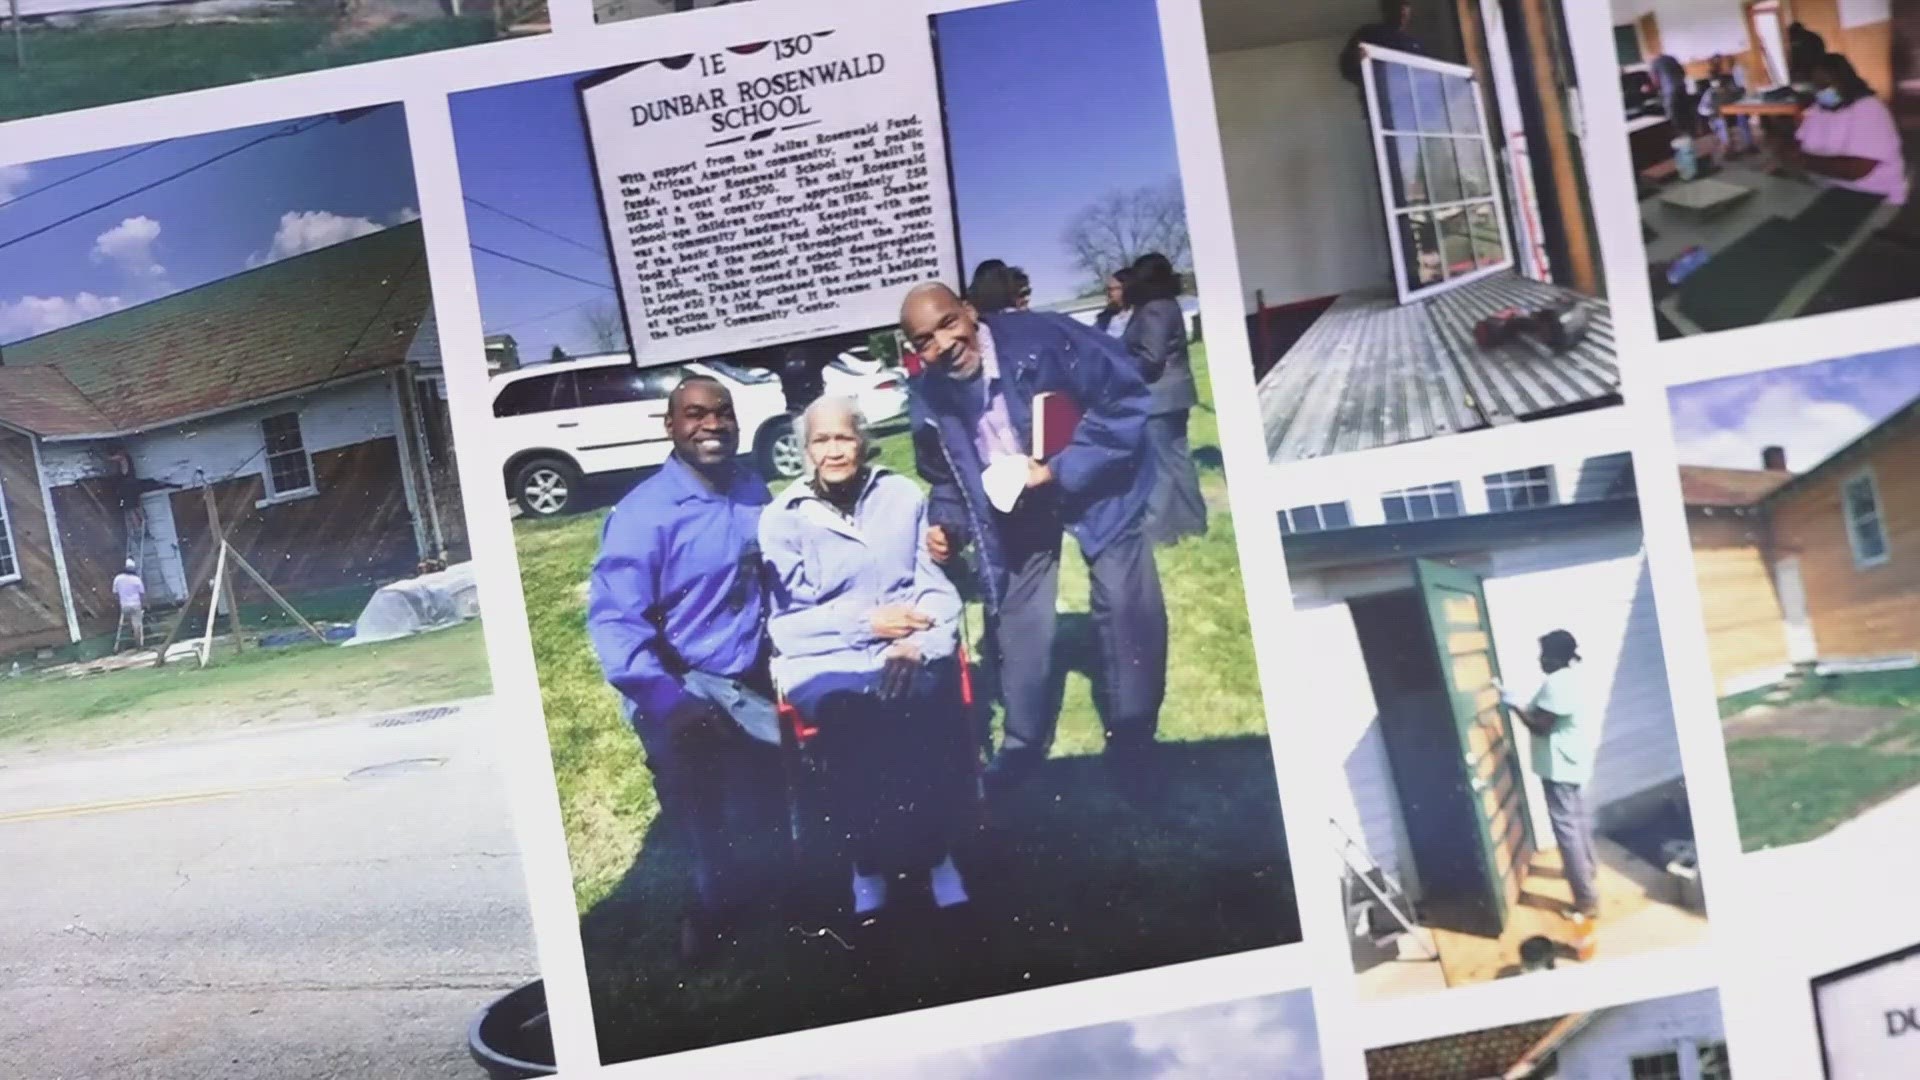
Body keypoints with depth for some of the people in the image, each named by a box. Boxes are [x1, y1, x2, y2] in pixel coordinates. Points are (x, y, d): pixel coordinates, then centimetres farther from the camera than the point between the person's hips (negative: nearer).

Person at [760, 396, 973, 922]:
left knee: (931, 700, -32)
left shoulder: (904, 496, 11)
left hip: (909, 655, 2)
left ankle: (934, 851, -13)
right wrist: (867, 623, -12)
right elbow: (786, 619, -1)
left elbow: (938, 585, 6)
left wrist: (918, 642, -13)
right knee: (852, 711, -34)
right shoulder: (782, 518, 5)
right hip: (823, 658, -1)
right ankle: (871, 858, -14)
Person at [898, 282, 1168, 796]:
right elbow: (946, 477, 6)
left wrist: (1061, 471, -29)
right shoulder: (927, 396, -9)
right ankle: (1022, 745, 25)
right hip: (1011, 505, 4)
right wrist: (948, 523, -15)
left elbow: (1123, 395, -25)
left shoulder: (1039, 337, -25)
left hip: (1093, 483, -4)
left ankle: (1130, 743, 11)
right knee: (1016, 620, 6)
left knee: (1127, 606, -6)